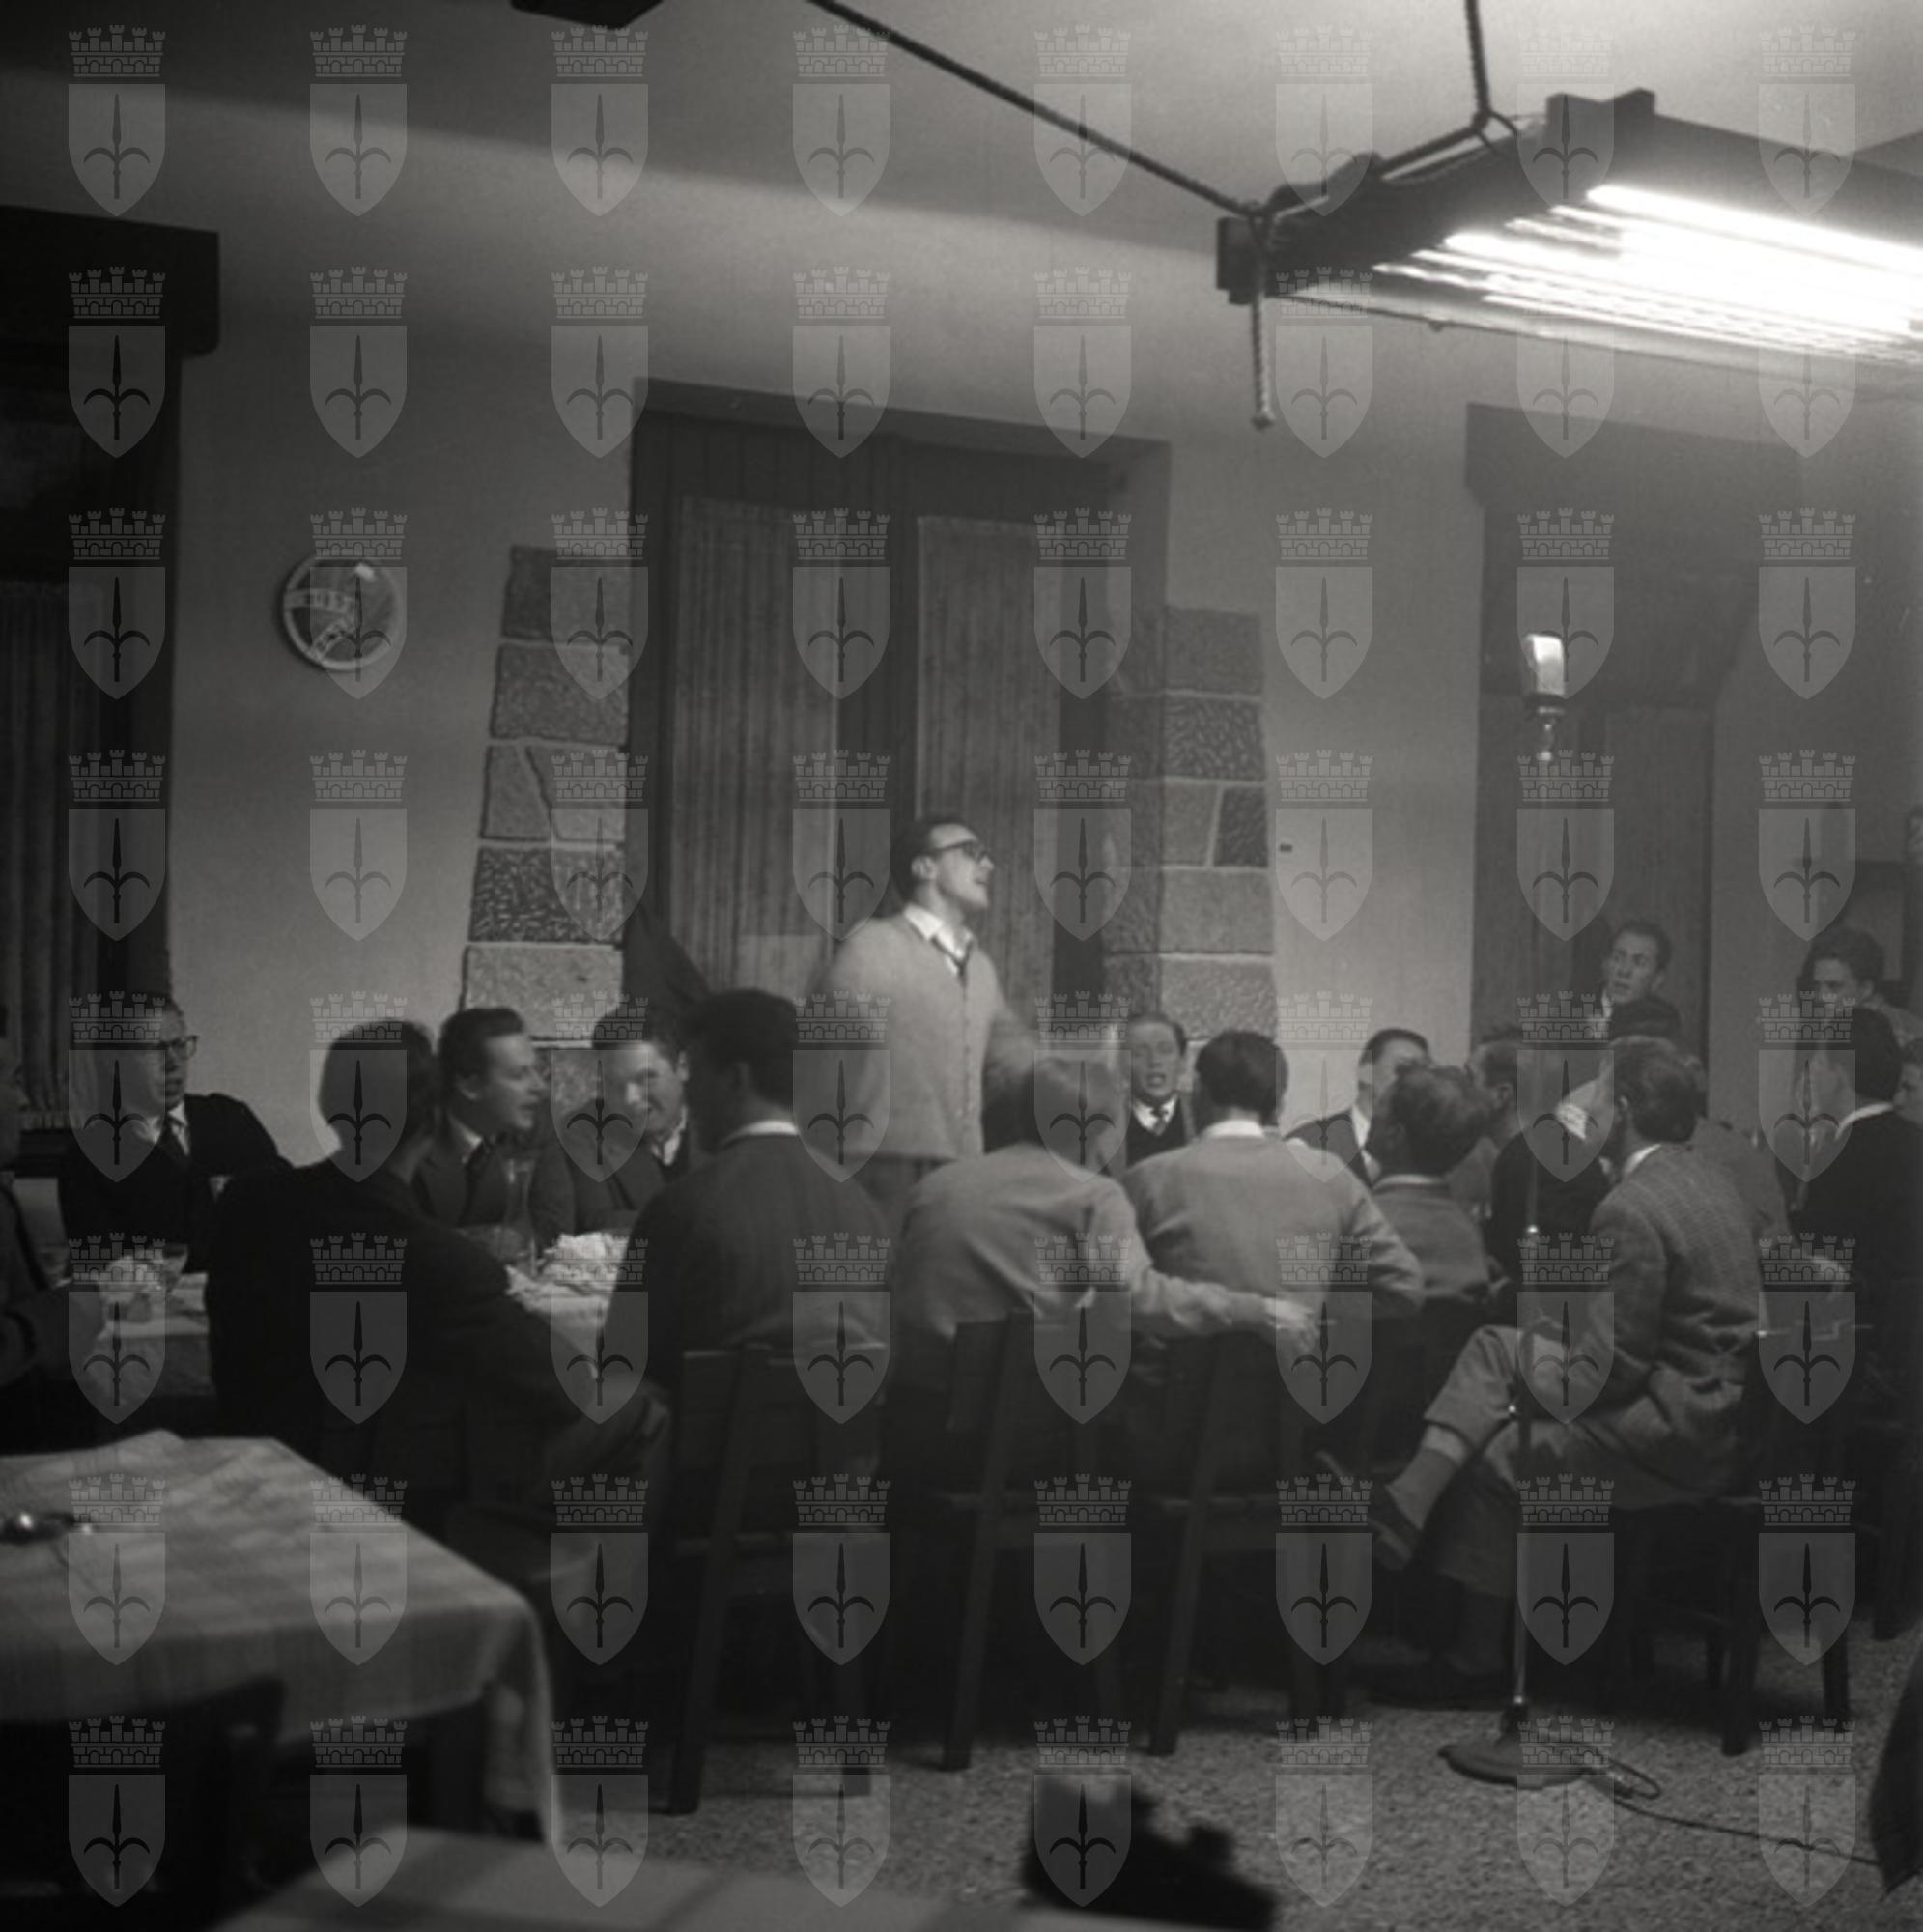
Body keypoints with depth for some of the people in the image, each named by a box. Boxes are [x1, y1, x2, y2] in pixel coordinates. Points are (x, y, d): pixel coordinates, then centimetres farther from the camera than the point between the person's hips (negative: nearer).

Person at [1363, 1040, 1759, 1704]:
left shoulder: (1631, 1209, -20)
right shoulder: (1702, 1178, 11)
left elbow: (1618, 1369, -20)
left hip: (1682, 1431, -10)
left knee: (1496, 1459, -2)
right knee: (1492, 1348, 7)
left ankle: (1477, 1662, 14)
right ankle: (1408, 1504, -3)